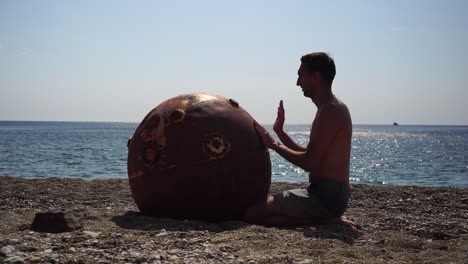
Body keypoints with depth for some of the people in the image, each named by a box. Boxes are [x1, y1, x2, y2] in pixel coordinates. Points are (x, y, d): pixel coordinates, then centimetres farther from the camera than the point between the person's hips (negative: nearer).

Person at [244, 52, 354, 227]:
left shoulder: (330, 111, -15)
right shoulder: (332, 108, 17)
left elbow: (308, 163, -20)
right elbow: (309, 155, 20)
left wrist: (274, 145, -7)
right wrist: (280, 132, 16)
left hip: (326, 196, -10)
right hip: (331, 193, 10)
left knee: (252, 214, -18)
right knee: (262, 205, 22)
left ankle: (326, 221, -12)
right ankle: (330, 219, 8)